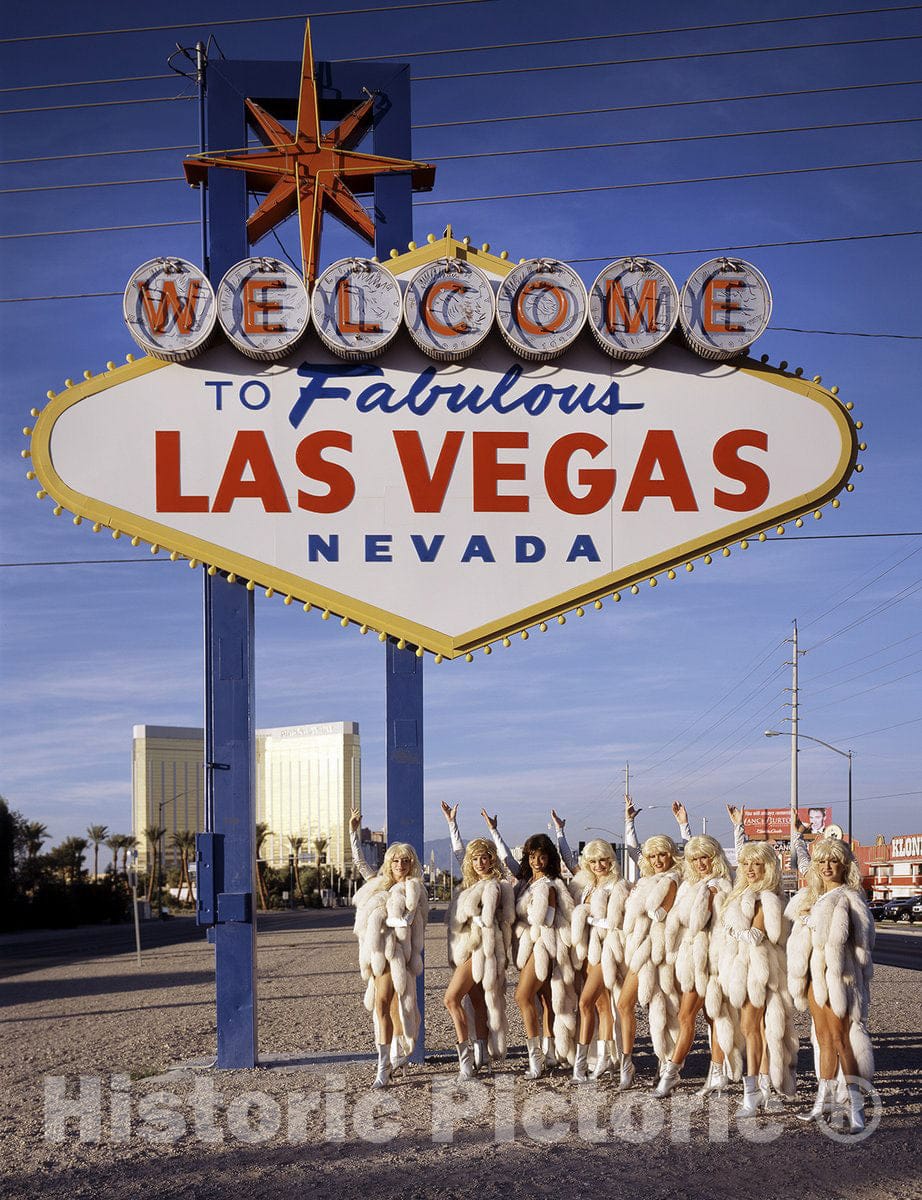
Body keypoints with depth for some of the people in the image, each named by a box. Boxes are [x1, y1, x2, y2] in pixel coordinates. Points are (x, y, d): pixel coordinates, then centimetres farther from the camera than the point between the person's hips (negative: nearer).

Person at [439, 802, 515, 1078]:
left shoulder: (492, 886, -13)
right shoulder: (474, 881, 12)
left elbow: (487, 919, -20)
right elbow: (459, 852, 24)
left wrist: (470, 920, -1)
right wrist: (452, 823, 25)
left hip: (481, 948, -9)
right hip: (470, 948, 9)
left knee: (452, 999, -14)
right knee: (477, 1003, 11)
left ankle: (466, 1055, -14)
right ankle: (482, 1054, 16)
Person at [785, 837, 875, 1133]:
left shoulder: (849, 897, -6)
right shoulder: (809, 897, 14)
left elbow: (862, 940, -9)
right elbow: (799, 938, 19)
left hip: (839, 976, -7)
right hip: (814, 976, 7)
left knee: (842, 1040, -9)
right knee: (825, 1039, 13)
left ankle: (856, 1107, -9)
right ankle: (825, 1098, 20)